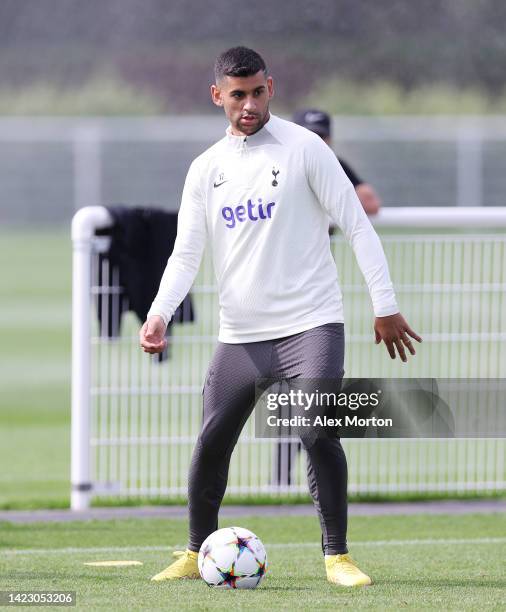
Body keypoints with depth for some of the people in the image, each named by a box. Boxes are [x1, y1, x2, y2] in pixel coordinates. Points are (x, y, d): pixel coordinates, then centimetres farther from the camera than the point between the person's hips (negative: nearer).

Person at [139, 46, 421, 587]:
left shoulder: (303, 148, -4)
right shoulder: (205, 169, 9)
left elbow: (357, 226, -4)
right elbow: (187, 253, 7)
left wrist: (385, 306, -8)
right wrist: (159, 314, -10)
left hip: (311, 324, -4)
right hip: (240, 334, 4)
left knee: (319, 436, -18)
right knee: (211, 444, 3)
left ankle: (337, 557, -7)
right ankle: (197, 554, 20)